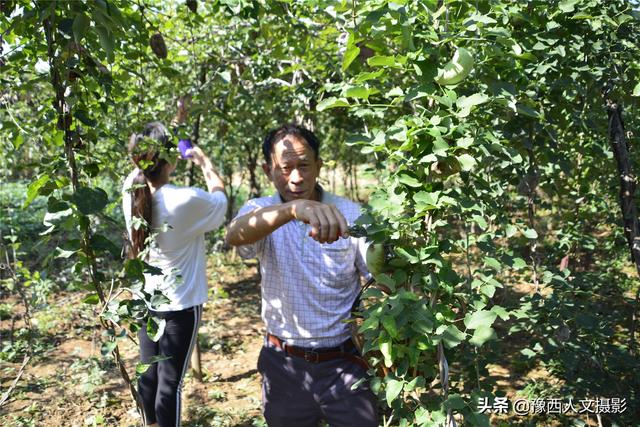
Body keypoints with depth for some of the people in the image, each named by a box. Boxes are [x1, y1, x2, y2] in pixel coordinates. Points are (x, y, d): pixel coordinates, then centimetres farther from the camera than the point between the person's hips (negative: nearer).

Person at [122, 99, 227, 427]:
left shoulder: (131, 191, -8)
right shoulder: (187, 201, -25)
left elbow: (145, 167, 14)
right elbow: (220, 198, -3)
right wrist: (204, 162, 11)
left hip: (145, 301, 6)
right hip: (181, 305, -6)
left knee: (149, 375, 19)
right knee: (170, 382, 5)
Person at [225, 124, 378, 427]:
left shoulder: (352, 215, -8)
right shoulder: (261, 211, -8)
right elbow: (235, 235, -31)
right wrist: (293, 208, -50)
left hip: (344, 361, -1)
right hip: (284, 365, 1)